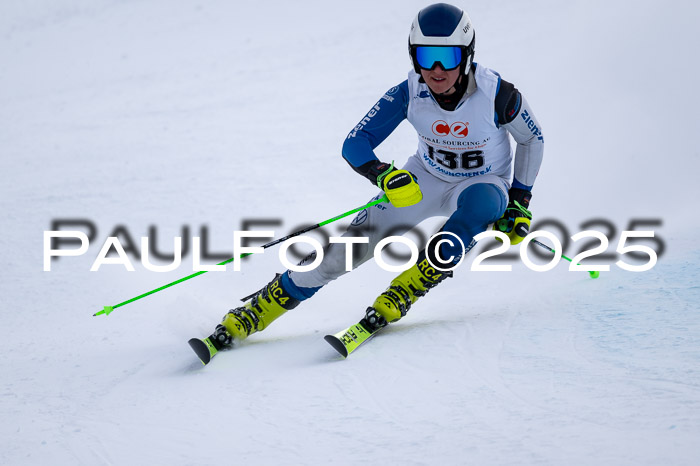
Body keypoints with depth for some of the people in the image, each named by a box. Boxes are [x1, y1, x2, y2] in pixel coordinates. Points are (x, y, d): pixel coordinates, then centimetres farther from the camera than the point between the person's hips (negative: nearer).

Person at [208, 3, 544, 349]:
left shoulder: (496, 93, -27)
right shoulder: (408, 94, -23)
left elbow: (532, 139, -7)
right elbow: (355, 144, -21)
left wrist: (519, 202, -8)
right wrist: (383, 175, -42)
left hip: (484, 184, -1)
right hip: (425, 180, 1)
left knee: (480, 201, -39)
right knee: (358, 240, -15)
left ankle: (406, 289, -29)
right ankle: (257, 310, -6)